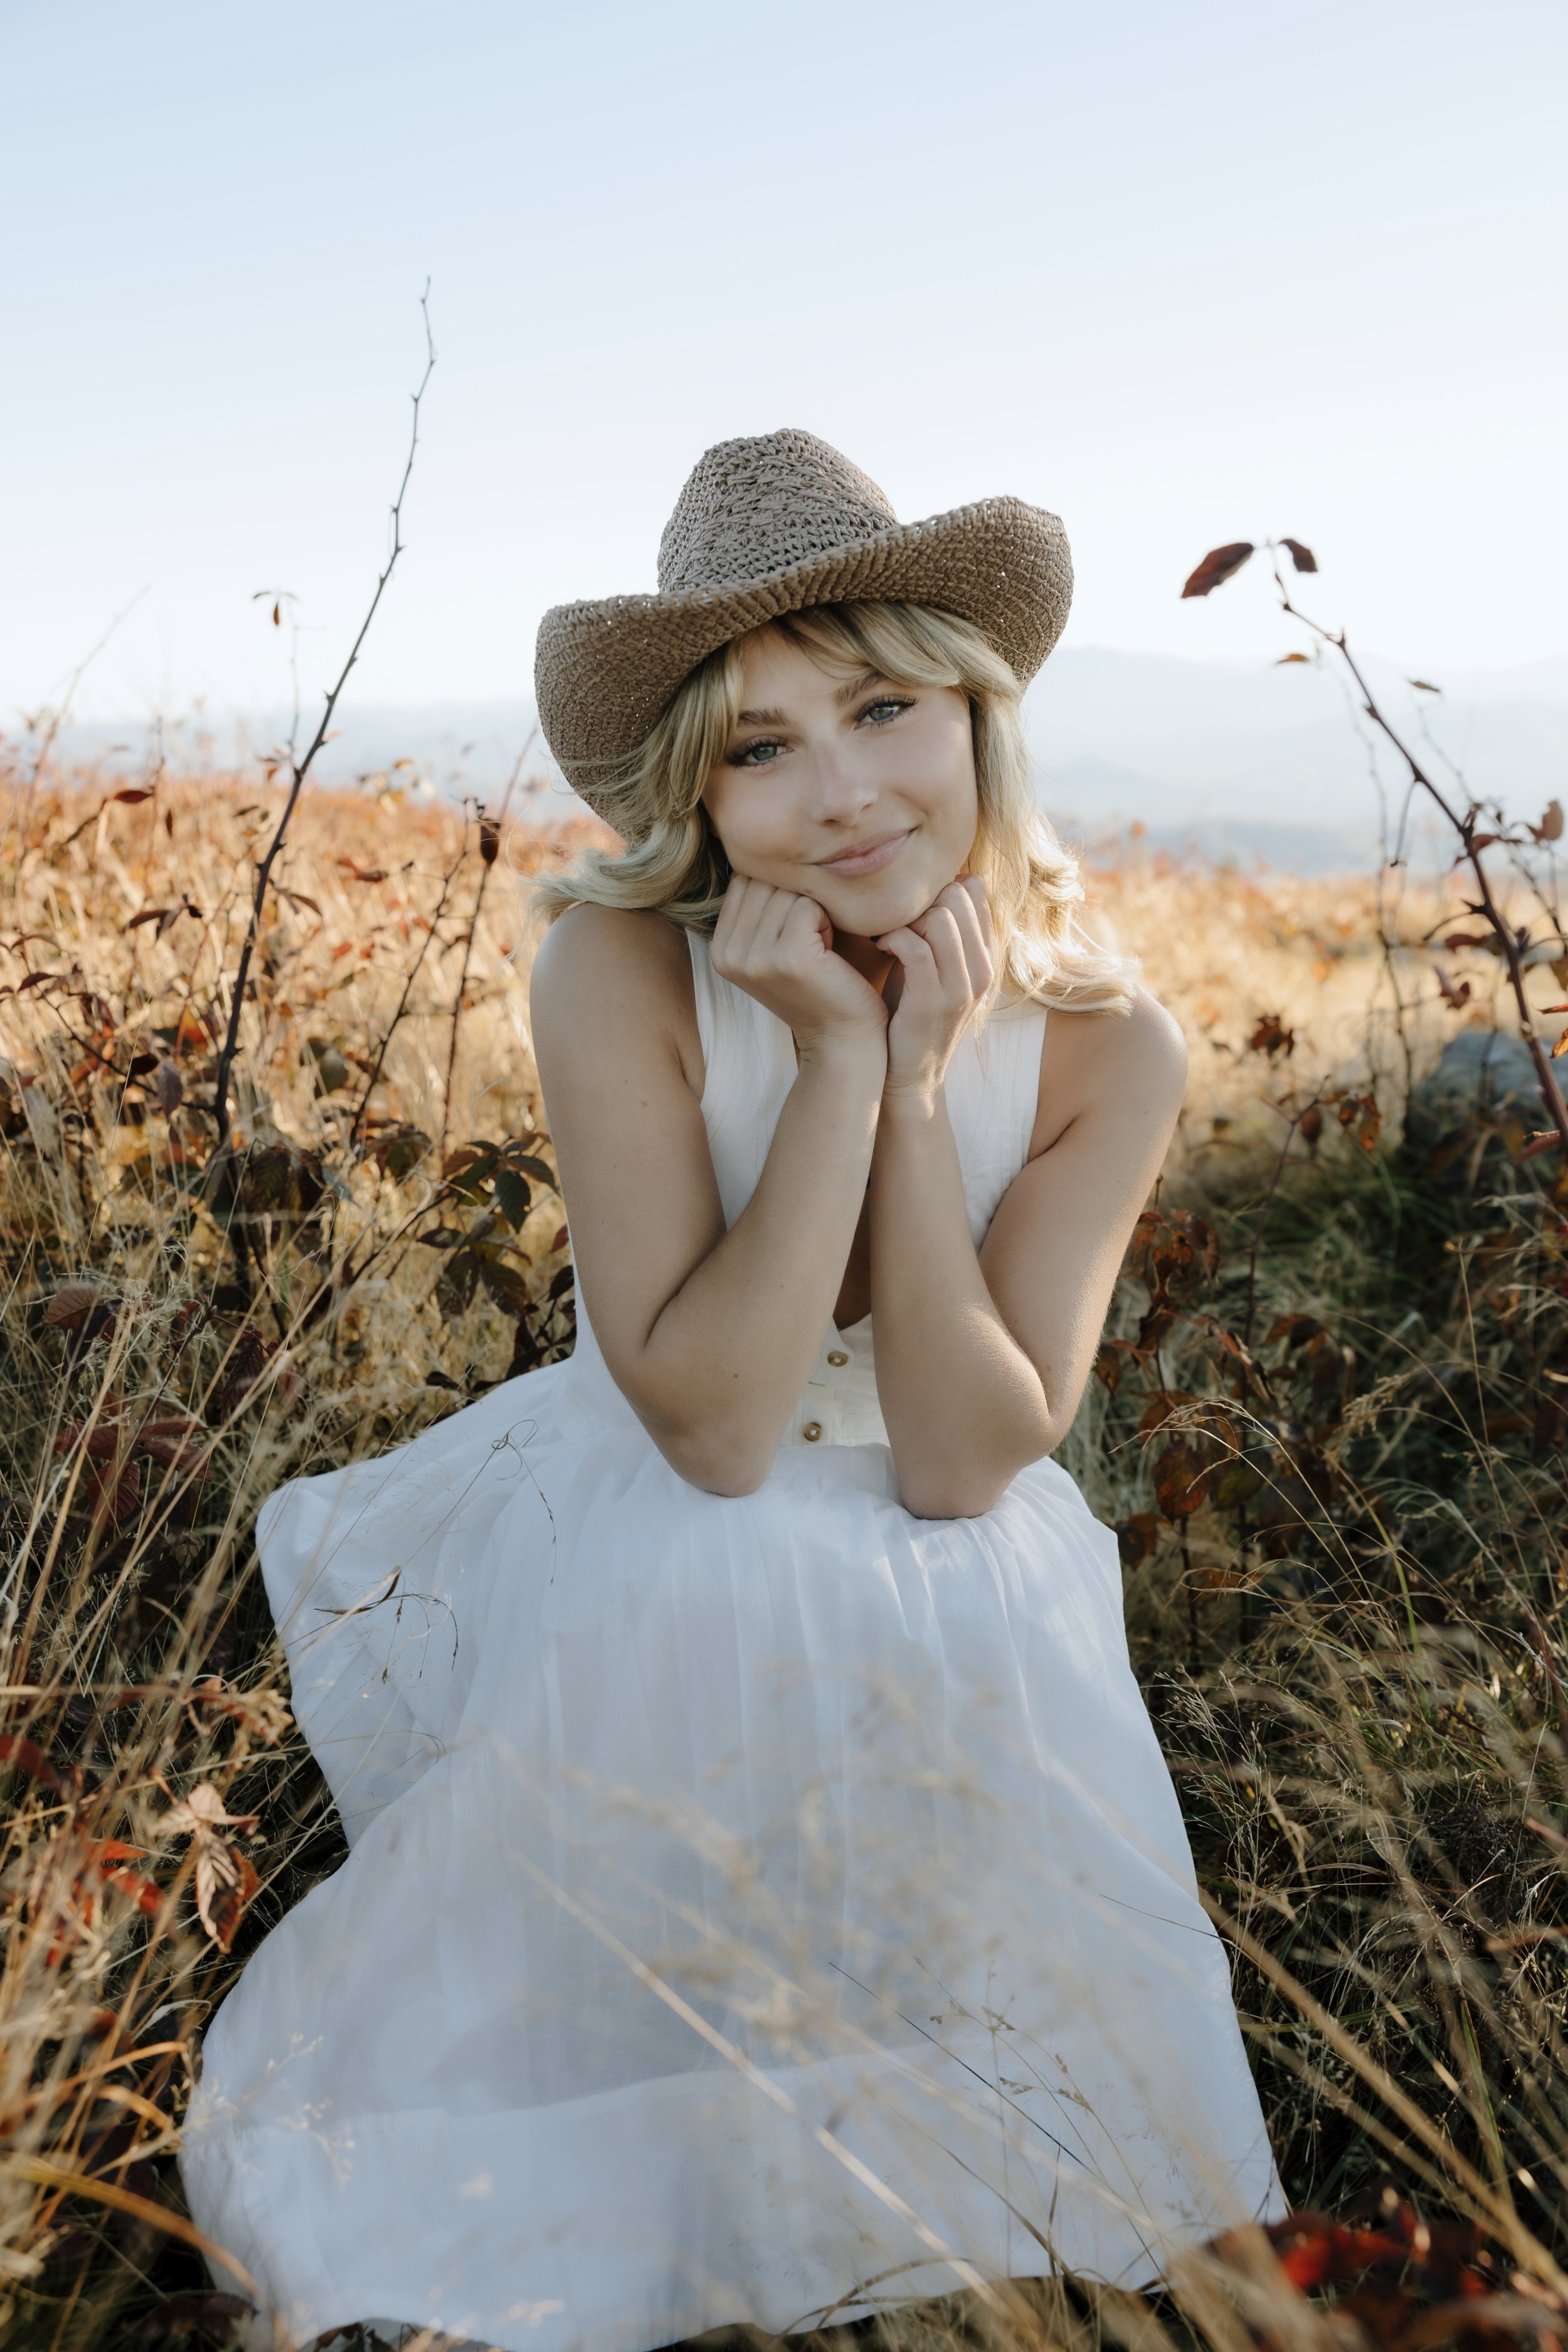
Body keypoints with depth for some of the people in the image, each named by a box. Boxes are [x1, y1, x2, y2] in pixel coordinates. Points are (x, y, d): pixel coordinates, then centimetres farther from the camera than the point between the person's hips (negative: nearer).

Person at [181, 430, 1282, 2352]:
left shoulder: (1103, 1049, -17)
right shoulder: (619, 973, -24)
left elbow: (964, 1463, -20)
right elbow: (714, 1427, -26)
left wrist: (920, 1080, -29)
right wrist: (838, 1061, -34)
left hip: (946, 1634, 2)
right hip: (645, 1595, -1)